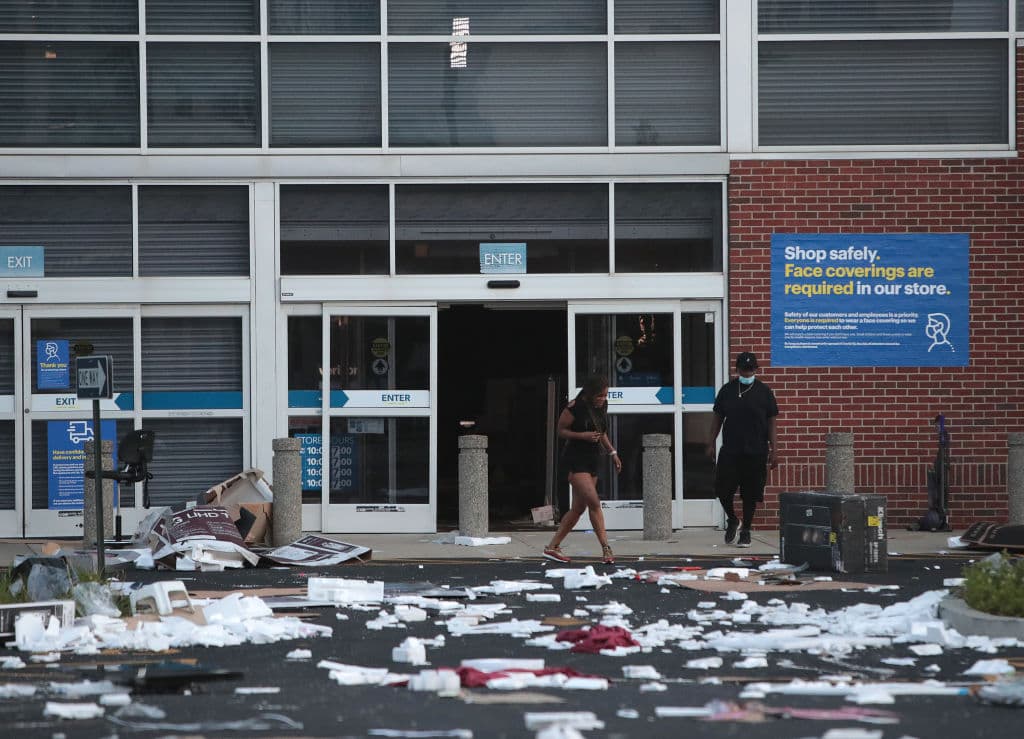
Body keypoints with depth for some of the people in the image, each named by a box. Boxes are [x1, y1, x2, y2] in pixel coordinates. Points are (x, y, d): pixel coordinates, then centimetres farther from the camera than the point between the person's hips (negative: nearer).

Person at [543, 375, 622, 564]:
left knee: (579, 508, 8)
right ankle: (606, 548, -17)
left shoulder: (602, 408, 9)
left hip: (592, 460, 8)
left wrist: (612, 452, 15)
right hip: (576, 458, -8)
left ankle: (552, 547, 16)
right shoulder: (575, 407, -14)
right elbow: (561, 430, -7)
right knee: (594, 502, -18)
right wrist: (583, 436, -20)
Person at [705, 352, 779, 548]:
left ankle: (745, 531, 16)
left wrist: (773, 449, -3)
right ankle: (732, 520, 24)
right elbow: (718, 418, 11)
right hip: (730, 450, 1)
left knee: (750, 494, 3)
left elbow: (771, 422, 3)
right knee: (723, 490, -2)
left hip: (756, 452, -1)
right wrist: (711, 444, 7)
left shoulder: (764, 391, 1)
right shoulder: (727, 390, 5)